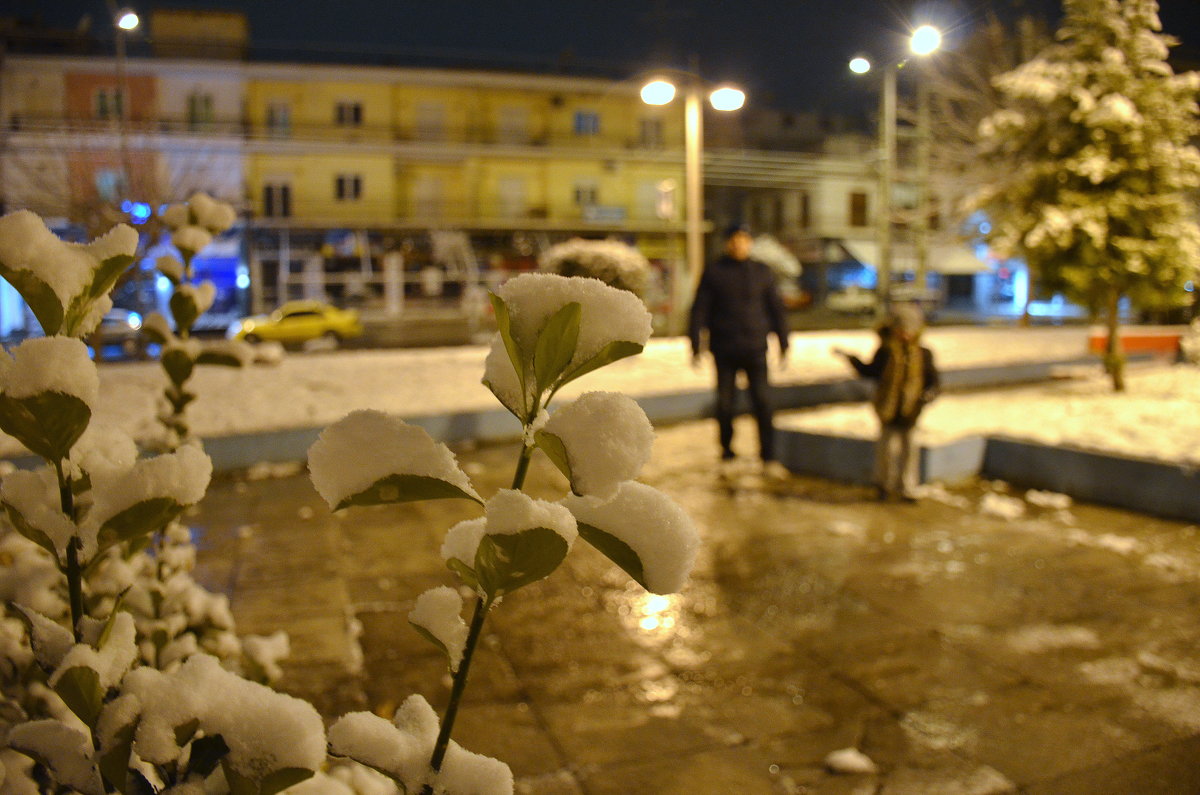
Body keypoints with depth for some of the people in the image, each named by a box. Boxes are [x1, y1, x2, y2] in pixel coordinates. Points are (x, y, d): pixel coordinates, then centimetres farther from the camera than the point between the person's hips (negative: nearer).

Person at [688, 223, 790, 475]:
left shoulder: (762, 272, 6)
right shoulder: (713, 272, 3)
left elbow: (776, 309, 10)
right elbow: (699, 310, 3)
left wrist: (783, 346, 8)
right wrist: (695, 346, -2)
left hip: (755, 349, 0)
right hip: (724, 350, 0)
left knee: (762, 402, -7)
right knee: (725, 403, 7)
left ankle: (768, 458, -4)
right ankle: (726, 451, 22)